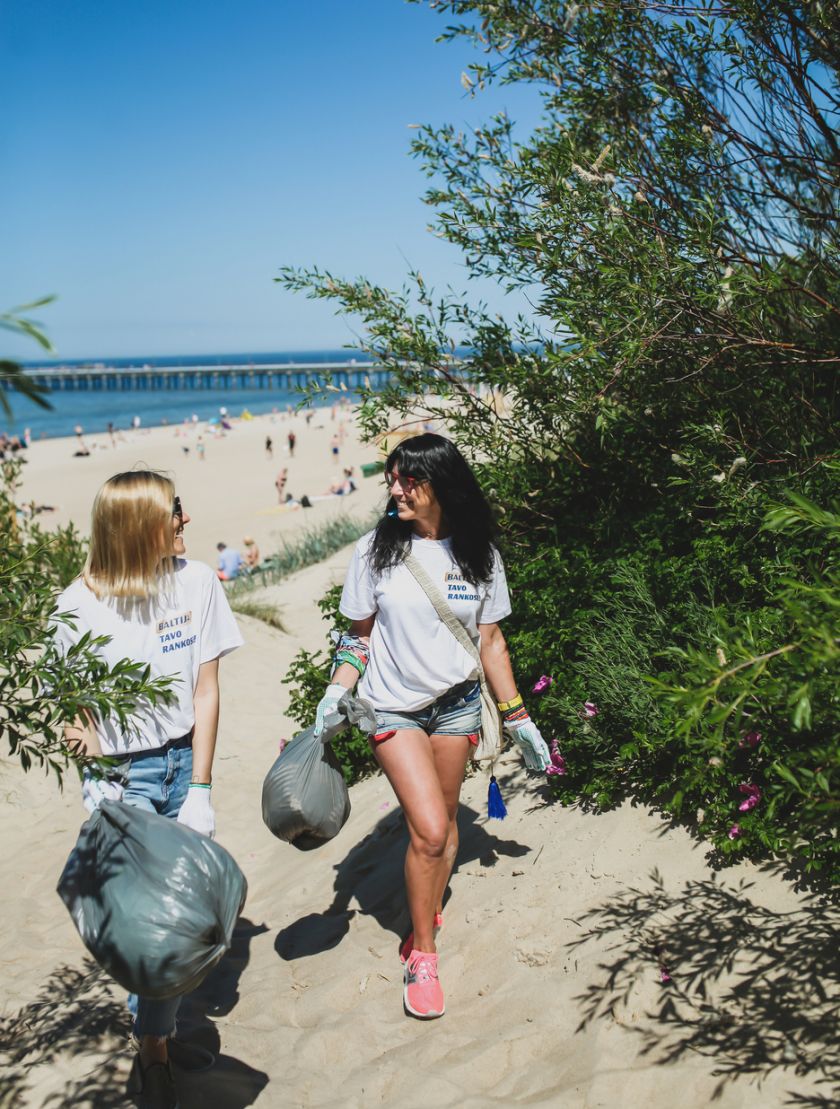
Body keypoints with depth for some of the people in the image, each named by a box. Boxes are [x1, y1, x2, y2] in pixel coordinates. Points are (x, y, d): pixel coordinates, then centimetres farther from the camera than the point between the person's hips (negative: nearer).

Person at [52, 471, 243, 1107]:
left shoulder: (197, 582, -6)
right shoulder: (80, 605, -11)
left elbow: (205, 692, -4)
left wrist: (200, 791, -6)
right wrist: (101, 788, -15)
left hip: (183, 762, 3)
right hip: (121, 775, -2)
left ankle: (160, 1033, 25)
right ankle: (152, 1053, 15)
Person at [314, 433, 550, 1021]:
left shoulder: (478, 554, -3)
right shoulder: (376, 549, -7)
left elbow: (490, 640, 5)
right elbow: (360, 634, 2)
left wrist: (518, 717, 6)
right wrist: (337, 692, -12)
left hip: (458, 704, 3)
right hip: (394, 707, -2)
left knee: (445, 821, 11)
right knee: (428, 830, -11)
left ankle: (427, 917, 35)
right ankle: (422, 953, 8)